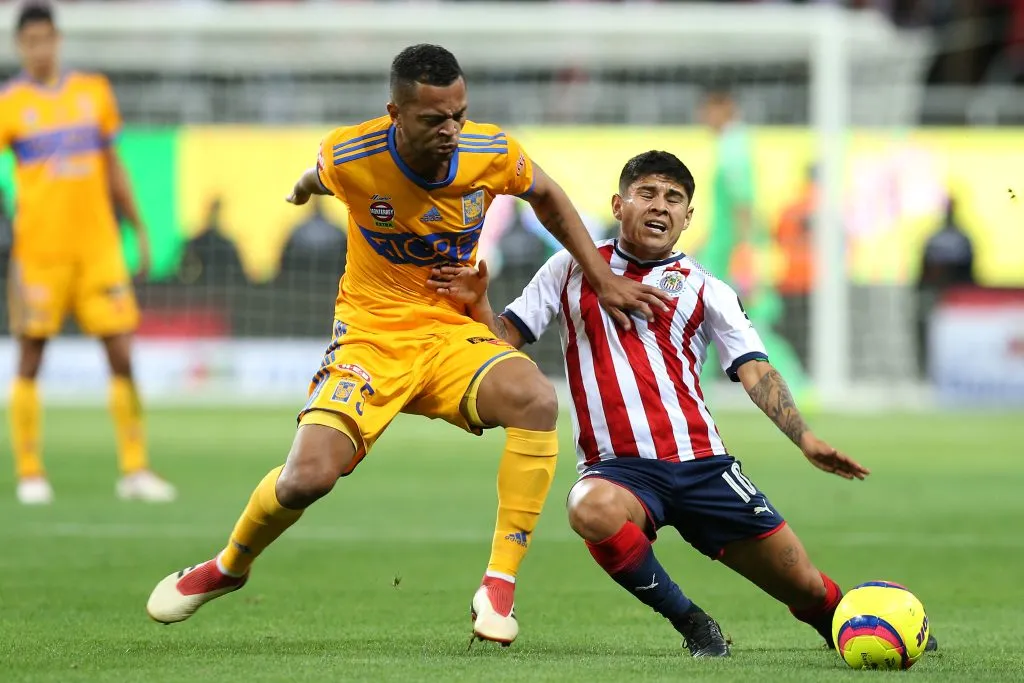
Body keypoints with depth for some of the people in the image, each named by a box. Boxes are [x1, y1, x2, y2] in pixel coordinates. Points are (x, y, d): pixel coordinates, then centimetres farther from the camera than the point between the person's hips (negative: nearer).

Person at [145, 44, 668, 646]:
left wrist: (602, 278, 11)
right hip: (371, 332, -2)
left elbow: (547, 196, 13)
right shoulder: (351, 157, -17)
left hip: (453, 331, 2)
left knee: (538, 400, -31)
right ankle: (229, 568, 13)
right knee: (308, 477, -22)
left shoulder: (493, 154, -11)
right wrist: (304, 187, 34)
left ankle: (500, 586, -23)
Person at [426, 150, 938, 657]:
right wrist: (477, 305, -9)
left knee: (804, 587, -3)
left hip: (701, 464, 1)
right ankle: (691, 623, -16)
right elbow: (506, 339, 13)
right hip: (617, 470, -1)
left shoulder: (704, 290, 10)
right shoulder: (572, 269, 12)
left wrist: (804, 438, -17)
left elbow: (754, 371, -1)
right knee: (590, 509, -39)